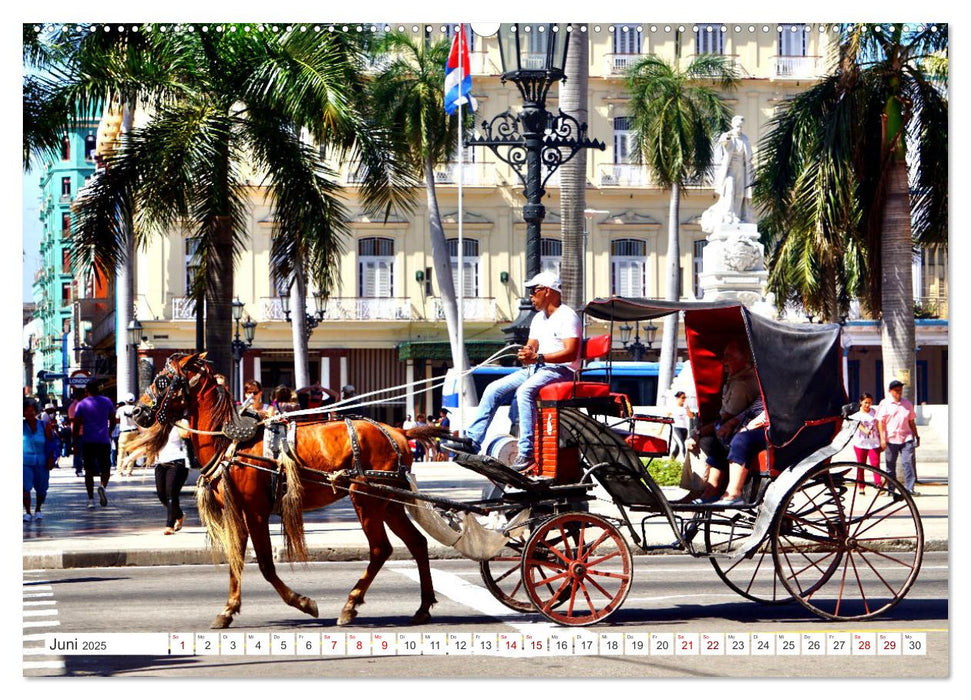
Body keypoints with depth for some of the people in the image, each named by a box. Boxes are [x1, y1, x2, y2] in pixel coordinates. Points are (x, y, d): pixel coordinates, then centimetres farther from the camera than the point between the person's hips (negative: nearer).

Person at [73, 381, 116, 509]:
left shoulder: (81, 404, 1)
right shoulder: (107, 401, 4)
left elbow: (77, 424, -2)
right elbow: (113, 420, 9)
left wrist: (75, 440, 6)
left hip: (87, 441, 0)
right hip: (104, 441, 0)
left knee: (89, 470, 6)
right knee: (106, 468, 9)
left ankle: (91, 499, 0)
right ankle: (103, 485, -22)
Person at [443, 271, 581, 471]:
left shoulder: (568, 317, -9)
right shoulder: (538, 318, 20)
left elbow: (571, 353, -20)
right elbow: (531, 346, 19)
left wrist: (538, 357, -28)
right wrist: (526, 354, -7)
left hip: (560, 370, -9)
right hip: (535, 368, 9)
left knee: (524, 391, -35)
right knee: (494, 390, -3)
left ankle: (527, 452, -37)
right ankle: (472, 440, -4)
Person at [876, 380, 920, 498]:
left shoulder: (907, 404, 13)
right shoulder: (885, 404, 2)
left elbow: (911, 421, 20)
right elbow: (880, 422, -2)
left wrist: (916, 436, 19)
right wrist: (882, 438, -10)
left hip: (906, 438, 2)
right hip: (891, 439, -2)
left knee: (908, 463, -10)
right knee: (891, 466, 5)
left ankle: (909, 488, -9)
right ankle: (891, 488, 15)